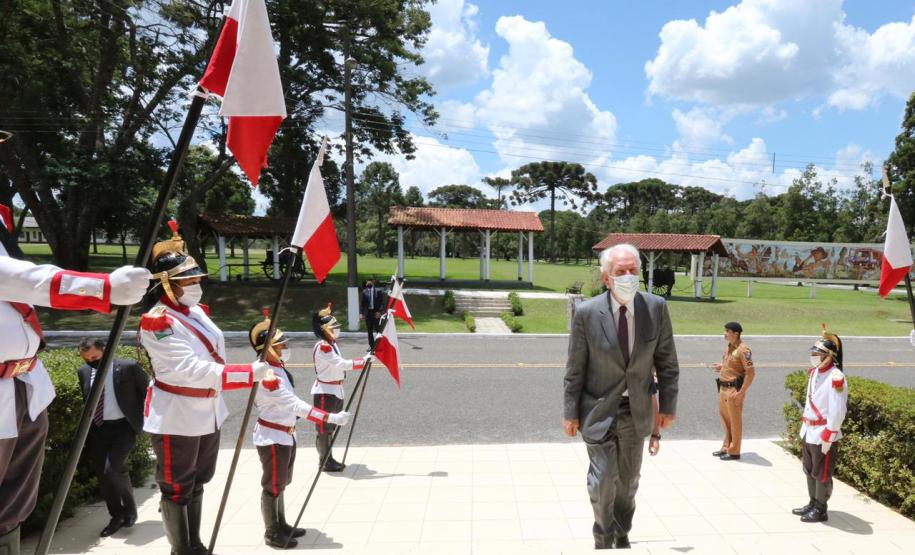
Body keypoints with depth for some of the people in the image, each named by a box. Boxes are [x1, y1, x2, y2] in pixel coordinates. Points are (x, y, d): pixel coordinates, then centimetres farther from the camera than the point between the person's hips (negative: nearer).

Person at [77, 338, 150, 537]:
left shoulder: (128, 367, -10)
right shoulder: (83, 372, 4)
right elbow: (85, 400, 18)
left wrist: (144, 418, -2)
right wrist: (86, 428, 14)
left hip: (122, 427, -5)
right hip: (97, 429, 5)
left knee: (113, 469, -17)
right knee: (101, 474, 6)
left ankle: (129, 507, 9)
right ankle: (116, 516, 24)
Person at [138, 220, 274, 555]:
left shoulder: (197, 311, 4)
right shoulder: (157, 322, -21)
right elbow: (191, 370, -30)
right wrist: (250, 374, -36)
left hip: (208, 412, 8)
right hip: (176, 418, -8)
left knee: (197, 483, 20)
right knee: (177, 489, 8)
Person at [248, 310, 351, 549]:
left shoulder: (277, 367, 2)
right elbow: (296, 405, -34)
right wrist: (332, 418, -37)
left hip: (285, 435, 9)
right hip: (273, 438, -9)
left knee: (280, 484, 20)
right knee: (272, 486, 6)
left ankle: (281, 525, 35)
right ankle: (271, 533, 22)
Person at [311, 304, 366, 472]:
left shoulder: (332, 343, 9)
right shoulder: (322, 347, -21)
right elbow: (342, 363, -26)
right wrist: (363, 361, -23)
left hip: (335, 390, 10)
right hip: (325, 392, -10)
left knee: (330, 427, 17)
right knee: (324, 428, 2)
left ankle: (329, 460, 27)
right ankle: (324, 462, 12)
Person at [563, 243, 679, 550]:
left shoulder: (656, 307, -10)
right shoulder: (587, 312, -16)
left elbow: (667, 361, 1)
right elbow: (575, 370, -8)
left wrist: (667, 405, 3)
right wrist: (570, 413, -5)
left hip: (637, 410, 3)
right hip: (599, 409, -2)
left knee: (628, 481, 18)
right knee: (603, 478, -4)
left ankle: (622, 537, 43)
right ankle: (603, 538, 25)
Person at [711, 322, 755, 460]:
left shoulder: (743, 349, -16)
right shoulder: (728, 348, 11)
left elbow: (751, 372, -19)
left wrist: (741, 392, -21)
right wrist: (721, 367, 6)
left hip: (734, 390, -9)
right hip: (723, 388, 9)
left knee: (735, 421, 2)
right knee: (725, 420, 17)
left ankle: (734, 452, 12)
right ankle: (726, 447, 29)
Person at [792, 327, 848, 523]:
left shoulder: (836, 378, -20)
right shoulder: (814, 372, 6)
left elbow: (837, 413, -20)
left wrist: (828, 438, -18)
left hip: (824, 434, -8)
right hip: (808, 431, 8)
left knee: (822, 474, 5)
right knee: (809, 470, 19)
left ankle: (820, 510, 19)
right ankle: (812, 503, 33)